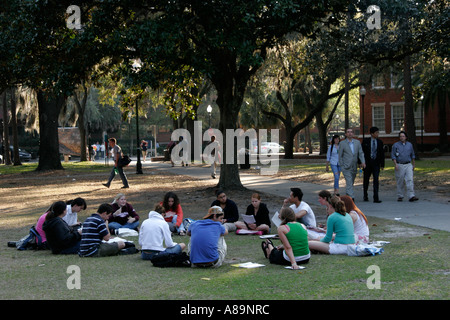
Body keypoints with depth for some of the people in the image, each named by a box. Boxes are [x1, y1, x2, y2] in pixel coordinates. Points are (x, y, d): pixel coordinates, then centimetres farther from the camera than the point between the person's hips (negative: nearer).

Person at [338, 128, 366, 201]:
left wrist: (363, 162, -11)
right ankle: (351, 198, -21)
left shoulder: (357, 142, 9)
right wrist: (342, 166, -3)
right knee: (349, 182, -14)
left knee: (351, 183, 12)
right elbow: (340, 156, 2)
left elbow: (361, 153, 5)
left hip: (354, 167, 4)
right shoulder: (342, 143, -1)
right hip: (346, 167, -4)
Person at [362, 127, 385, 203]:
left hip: (376, 163, 1)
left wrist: (382, 164, 5)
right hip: (367, 163, -1)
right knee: (366, 180, 10)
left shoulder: (380, 142, 7)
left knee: (376, 180, -7)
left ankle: (376, 198, -8)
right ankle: (365, 196, 27)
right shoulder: (365, 141, 0)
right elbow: (362, 152, 1)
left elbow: (382, 154, 9)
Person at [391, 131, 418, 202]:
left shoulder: (409, 145, 10)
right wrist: (395, 164, -12)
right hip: (399, 165, -2)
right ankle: (400, 196, 15)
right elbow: (393, 155, -1)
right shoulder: (396, 145, 1)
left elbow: (412, 155, 17)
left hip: (408, 165, 2)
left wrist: (414, 165, 16)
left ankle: (411, 196, -18)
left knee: (410, 180, -11)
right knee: (400, 182, 3)